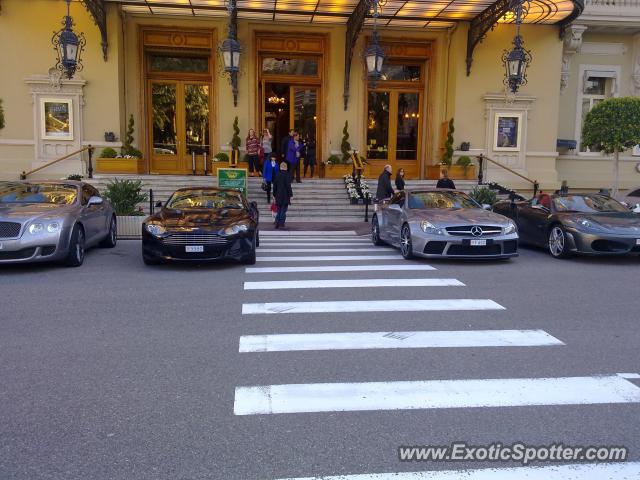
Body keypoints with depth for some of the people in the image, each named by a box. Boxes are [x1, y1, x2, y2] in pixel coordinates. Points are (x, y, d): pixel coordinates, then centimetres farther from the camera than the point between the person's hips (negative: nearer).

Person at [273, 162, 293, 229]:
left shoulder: (277, 175, 5)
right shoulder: (286, 175, -11)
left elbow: (274, 186, 11)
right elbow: (288, 186, -12)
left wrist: (274, 195, 18)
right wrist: (291, 195, -6)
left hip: (278, 196, 5)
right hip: (285, 196, -5)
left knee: (279, 210, 14)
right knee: (283, 211, 0)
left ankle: (277, 224, 12)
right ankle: (281, 224, -2)